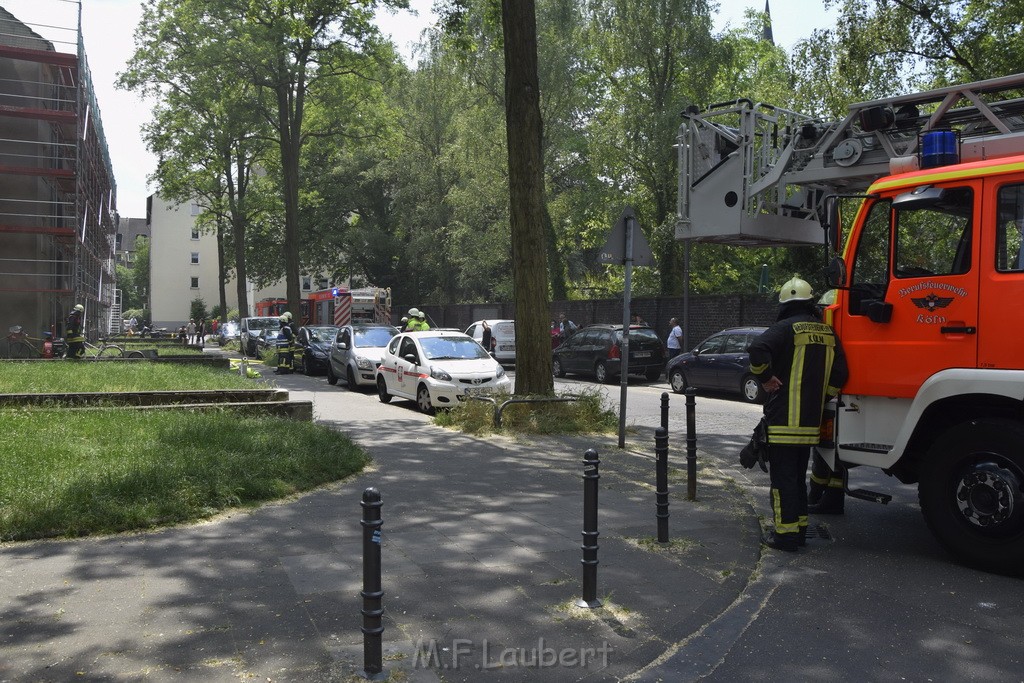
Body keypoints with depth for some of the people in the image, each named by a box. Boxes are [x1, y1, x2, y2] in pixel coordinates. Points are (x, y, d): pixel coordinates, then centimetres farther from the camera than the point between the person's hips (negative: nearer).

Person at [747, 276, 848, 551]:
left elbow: (757, 349, -29)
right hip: (811, 422, 7)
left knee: (783, 478, -1)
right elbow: (839, 373, 9)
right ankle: (800, 529, 24)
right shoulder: (827, 333, 10)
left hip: (784, 420, -7)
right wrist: (819, 397, 15)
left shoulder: (786, 328, -11)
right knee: (799, 476, 18)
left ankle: (786, 534, 0)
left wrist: (766, 378, -15)